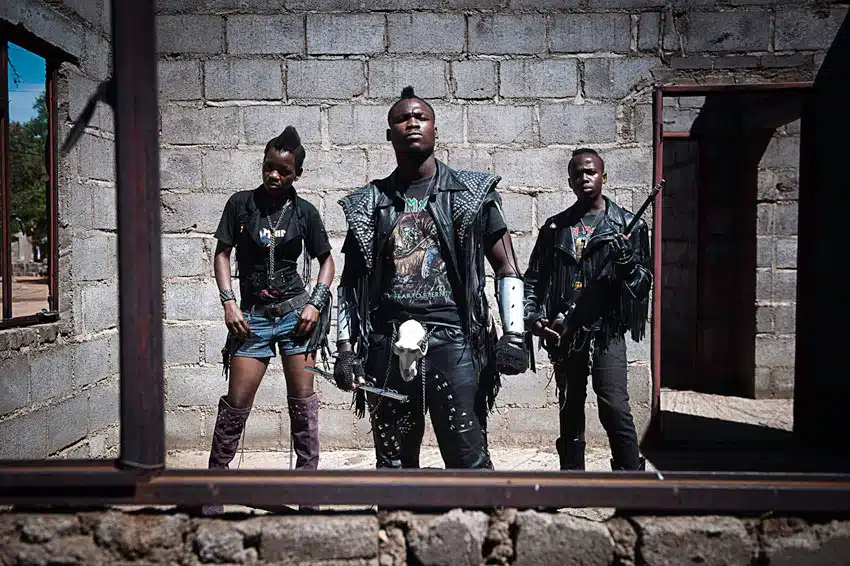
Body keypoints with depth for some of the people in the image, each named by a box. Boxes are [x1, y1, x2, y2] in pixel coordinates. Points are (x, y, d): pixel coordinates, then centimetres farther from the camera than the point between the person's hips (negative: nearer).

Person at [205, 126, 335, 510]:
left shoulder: (304, 212, 2)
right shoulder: (241, 204, 2)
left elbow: (326, 260, 9)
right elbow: (222, 253, 5)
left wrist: (315, 302, -4)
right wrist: (229, 303, -5)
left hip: (295, 311, 0)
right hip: (252, 315, 0)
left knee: (303, 399, 4)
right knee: (236, 402, 1)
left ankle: (307, 474, 18)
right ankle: (216, 473, 19)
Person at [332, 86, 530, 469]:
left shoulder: (472, 193, 6)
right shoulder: (368, 204, 11)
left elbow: (506, 268, 6)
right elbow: (350, 283, 14)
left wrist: (514, 335, -4)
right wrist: (345, 348, 6)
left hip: (453, 342, -2)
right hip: (388, 348, 3)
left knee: (469, 460, 0)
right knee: (393, 463, 13)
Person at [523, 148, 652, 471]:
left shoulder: (628, 225, 6)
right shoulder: (555, 227, 12)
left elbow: (645, 279, 5)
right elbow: (534, 278, 12)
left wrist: (628, 264, -16)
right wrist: (532, 316, -3)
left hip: (606, 332, -3)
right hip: (563, 334, 3)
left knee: (614, 407, -14)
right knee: (570, 411, 11)